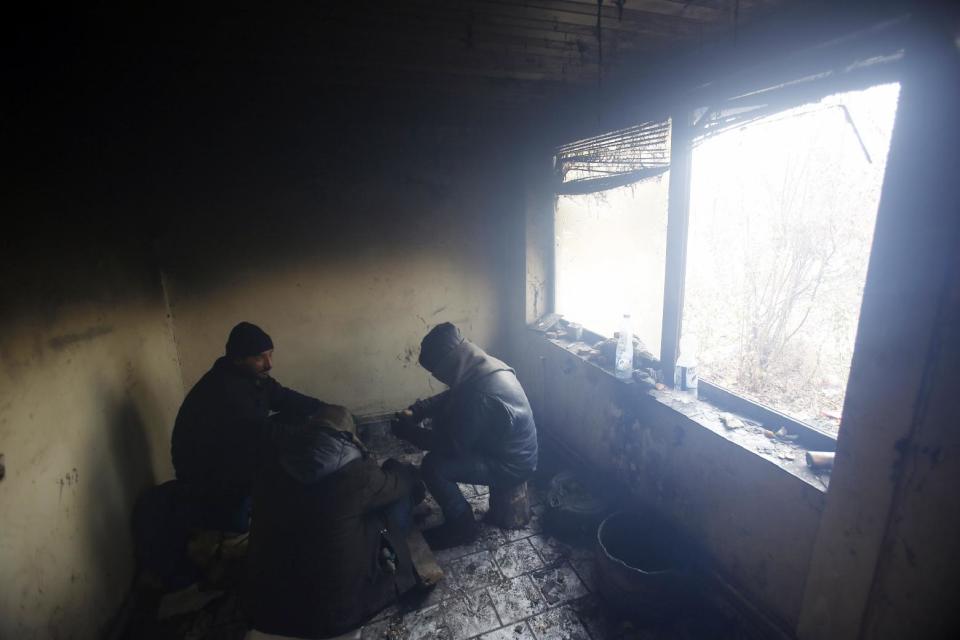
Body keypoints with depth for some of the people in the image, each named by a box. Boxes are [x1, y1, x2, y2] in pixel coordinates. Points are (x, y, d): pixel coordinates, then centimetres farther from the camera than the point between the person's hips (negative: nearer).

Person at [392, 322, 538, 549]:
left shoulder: (480, 396, -34)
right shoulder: (482, 366, -6)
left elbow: (453, 445, -24)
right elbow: (449, 398, 11)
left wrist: (409, 431, -12)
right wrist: (416, 410, -2)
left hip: (510, 465, -9)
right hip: (502, 446, 9)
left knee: (433, 467, -17)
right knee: (439, 419, 12)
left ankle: (463, 527, 7)